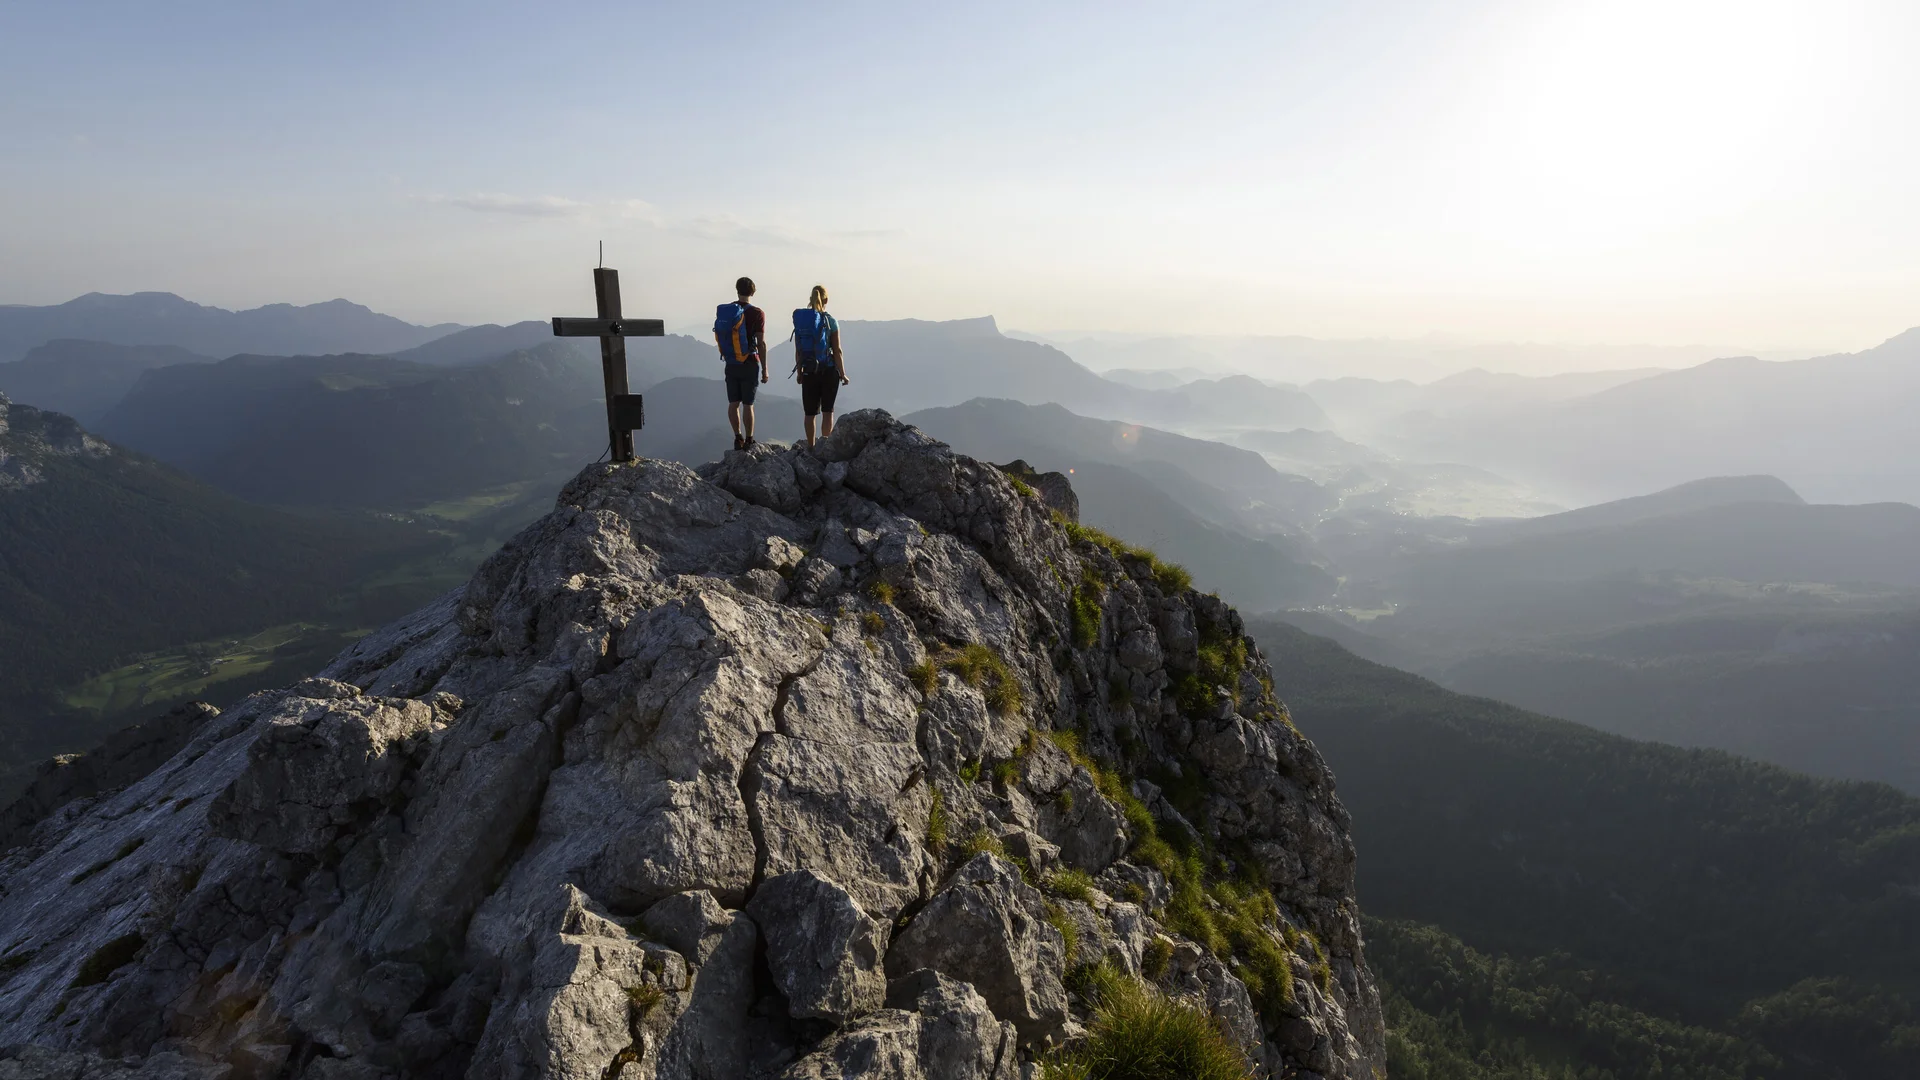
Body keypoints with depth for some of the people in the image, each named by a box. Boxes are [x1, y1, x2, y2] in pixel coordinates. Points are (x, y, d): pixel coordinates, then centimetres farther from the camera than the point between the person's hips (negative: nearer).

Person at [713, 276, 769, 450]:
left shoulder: (722, 311, 2)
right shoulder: (756, 314, -11)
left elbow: (719, 337, 9)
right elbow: (761, 343, -12)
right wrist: (764, 370, -7)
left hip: (731, 364, 4)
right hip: (749, 364, -4)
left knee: (733, 403, 10)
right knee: (747, 404, 0)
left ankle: (738, 438, 14)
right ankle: (748, 441, 6)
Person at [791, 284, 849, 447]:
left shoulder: (800, 321, 0)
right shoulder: (830, 321, -7)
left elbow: (798, 351, 3)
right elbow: (837, 351, -7)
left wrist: (799, 372, 13)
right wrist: (843, 374, 0)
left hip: (808, 371, 2)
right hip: (829, 371, -2)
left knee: (810, 412, 10)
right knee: (827, 411, 5)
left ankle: (811, 446, 15)